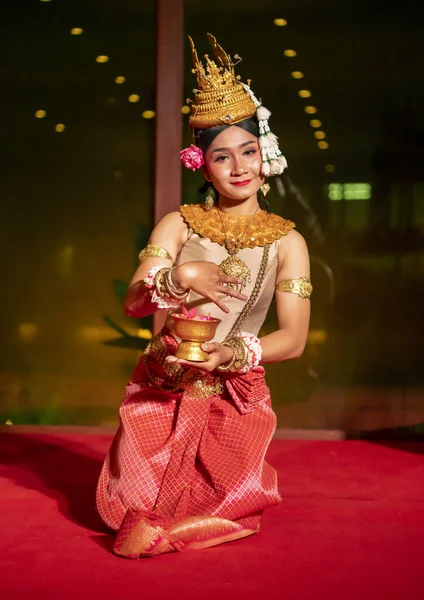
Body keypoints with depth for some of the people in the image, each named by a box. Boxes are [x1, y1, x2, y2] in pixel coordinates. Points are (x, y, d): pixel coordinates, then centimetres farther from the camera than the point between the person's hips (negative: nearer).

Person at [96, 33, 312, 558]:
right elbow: (133, 302, -8)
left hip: (235, 396, 0)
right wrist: (180, 277, -28)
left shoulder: (286, 241, 0)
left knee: (225, 512, -9)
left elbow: (294, 338, -7)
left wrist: (232, 353, -26)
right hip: (161, 391, 0)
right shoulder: (178, 225, 2)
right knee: (131, 508, -8)